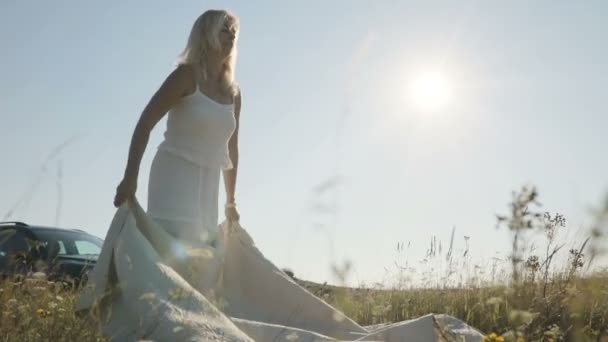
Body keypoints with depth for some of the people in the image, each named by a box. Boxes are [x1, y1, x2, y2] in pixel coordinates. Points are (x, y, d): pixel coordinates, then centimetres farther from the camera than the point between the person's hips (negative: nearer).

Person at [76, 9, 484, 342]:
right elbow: (144, 124, -10)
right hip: (175, 181, -7)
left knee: (203, 265, 6)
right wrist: (130, 178, -19)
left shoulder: (234, 92, 12)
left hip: (207, 188, 7)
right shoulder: (186, 75, -5)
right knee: (171, 258, -15)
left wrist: (231, 202, 16)